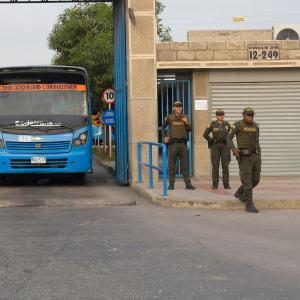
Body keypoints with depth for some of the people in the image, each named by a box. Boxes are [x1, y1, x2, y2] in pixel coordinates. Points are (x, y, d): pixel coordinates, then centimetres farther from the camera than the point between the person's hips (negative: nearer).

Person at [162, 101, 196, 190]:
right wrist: (164, 137, 2)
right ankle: (171, 184, 7)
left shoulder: (185, 118, 6)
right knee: (172, 165, 1)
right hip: (173, 144, -2)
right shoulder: (169, 117, 0)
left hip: (183, 144, 2)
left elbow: (189, 130, 1)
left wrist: (187, 123, -17)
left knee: (185, 164, 1)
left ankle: (188, 184, 3)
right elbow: (163, 127, 13)